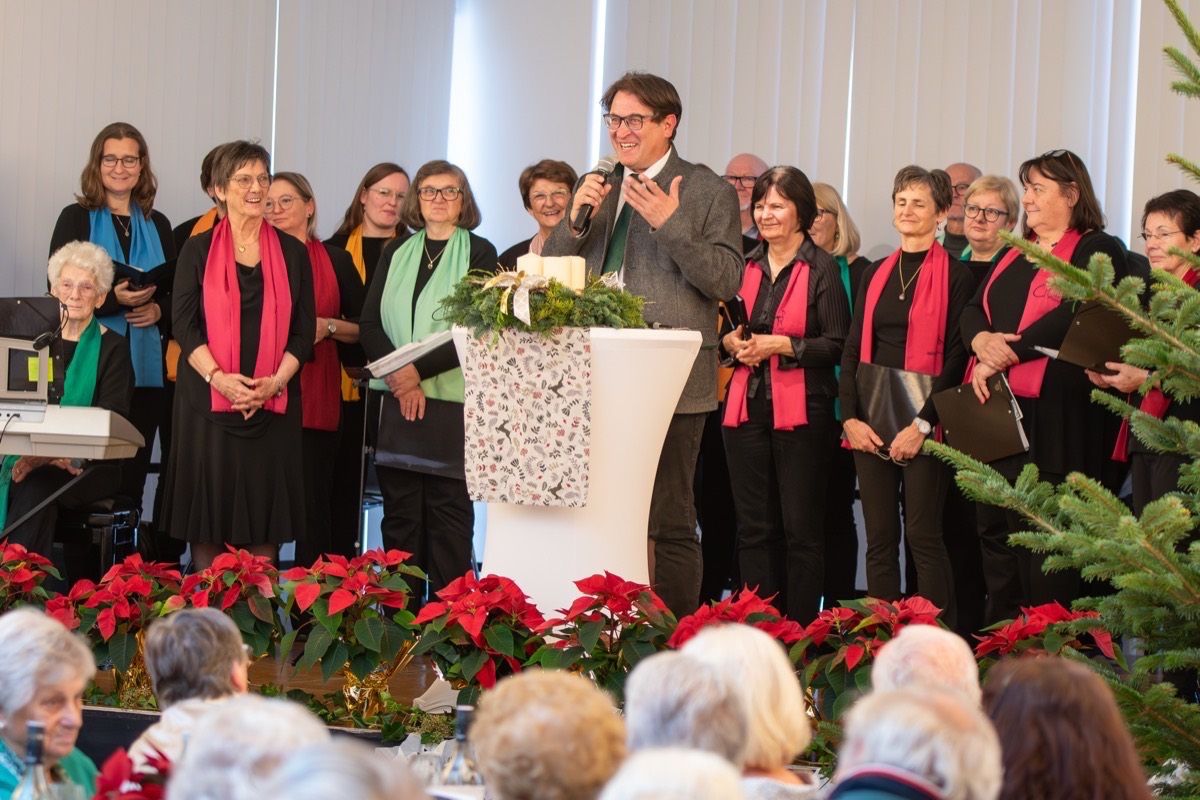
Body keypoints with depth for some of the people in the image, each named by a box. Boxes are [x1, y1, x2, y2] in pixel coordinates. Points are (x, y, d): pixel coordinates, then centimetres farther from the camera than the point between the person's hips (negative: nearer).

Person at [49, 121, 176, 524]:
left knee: (132, 477, 3)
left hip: (145, 368, 4)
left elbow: (176, 292, 18)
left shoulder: (157, 225, 14)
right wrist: (114, 299, -18)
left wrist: (158, 310, -5)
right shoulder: (77, 218, 3)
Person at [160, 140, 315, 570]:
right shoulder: (199, 250, 5)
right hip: (208, 401, -1)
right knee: (206, 522, -1)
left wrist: (275, 381, -11)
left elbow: (304, 328, 5)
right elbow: (184, 323, -3)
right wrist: (218, 378, -17)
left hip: (273, 404, 1)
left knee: (263, 525, 0)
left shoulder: (292, 253, 9)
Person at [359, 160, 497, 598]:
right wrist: (398, 372, -11)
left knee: (448, 507, -4)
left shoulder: (479, 253, 2)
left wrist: (419, 369, -16)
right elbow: (369, 324, 7)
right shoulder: (396, 253, 15)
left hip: (451, 398, -4)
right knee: (400, 508, 4)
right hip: (393, 397, 4)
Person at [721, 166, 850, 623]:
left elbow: (837, 345, -9)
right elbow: (726, 330, 22)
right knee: (754, 528, 7)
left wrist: (779, 345, -16)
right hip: (747, 409, 6)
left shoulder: (821, 269, -3)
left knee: (801, 529, -2)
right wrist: (731, 341, 0)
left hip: (801, 411, -6)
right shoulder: (747, 267, 14)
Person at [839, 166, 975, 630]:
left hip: (923, 419, -5)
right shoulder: (875, 276, 14)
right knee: (879, 536, 5)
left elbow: (956, 357, -7)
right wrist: (850, 417, -2)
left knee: (923, 534, -7)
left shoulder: (955, 276, -2)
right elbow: (853, 351, 11)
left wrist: (923, 423, -14)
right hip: (871, 416, 5)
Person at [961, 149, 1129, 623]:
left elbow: (1072, 316, -15)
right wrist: (982, 340, -10)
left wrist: (1004, 357, -16)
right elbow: (973, 311, 14)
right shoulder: (1015, 257, 22)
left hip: (1052, 417, -7)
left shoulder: (1097, 251, -1)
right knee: (995, 533, 7)